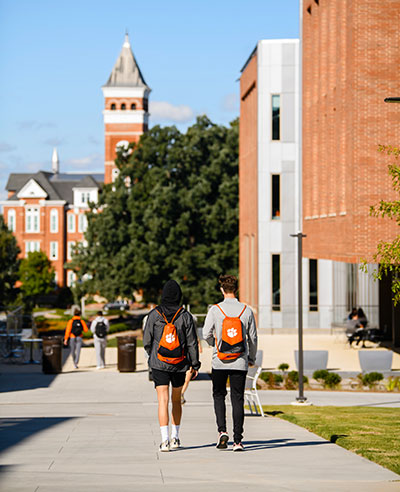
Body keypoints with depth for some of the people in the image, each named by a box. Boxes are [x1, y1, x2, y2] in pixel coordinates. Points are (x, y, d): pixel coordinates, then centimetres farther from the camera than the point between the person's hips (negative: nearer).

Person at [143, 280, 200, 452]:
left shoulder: (154, 315, -5)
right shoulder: (185, 316, -5)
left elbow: (146, 341, 0)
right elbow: (192, 342, -3)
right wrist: (194, 365, 5)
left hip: (159, 364, -2)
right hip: (180, 365, 2)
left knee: (163, 400, -5)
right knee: (176, 400, 18)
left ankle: (165, 439, -16)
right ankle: (175, 437, 24)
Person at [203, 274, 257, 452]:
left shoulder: (215, 310, -6)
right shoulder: (246, 311, 0)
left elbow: (206, 334, -5)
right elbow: (253, 337, 6)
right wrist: (252, 358, 21)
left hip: (220, 362, -1)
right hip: (240, 363, 1)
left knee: (219, 395, 16)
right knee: (238, 399, 4)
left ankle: (222, 430, -2)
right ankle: (238, 440, 1)